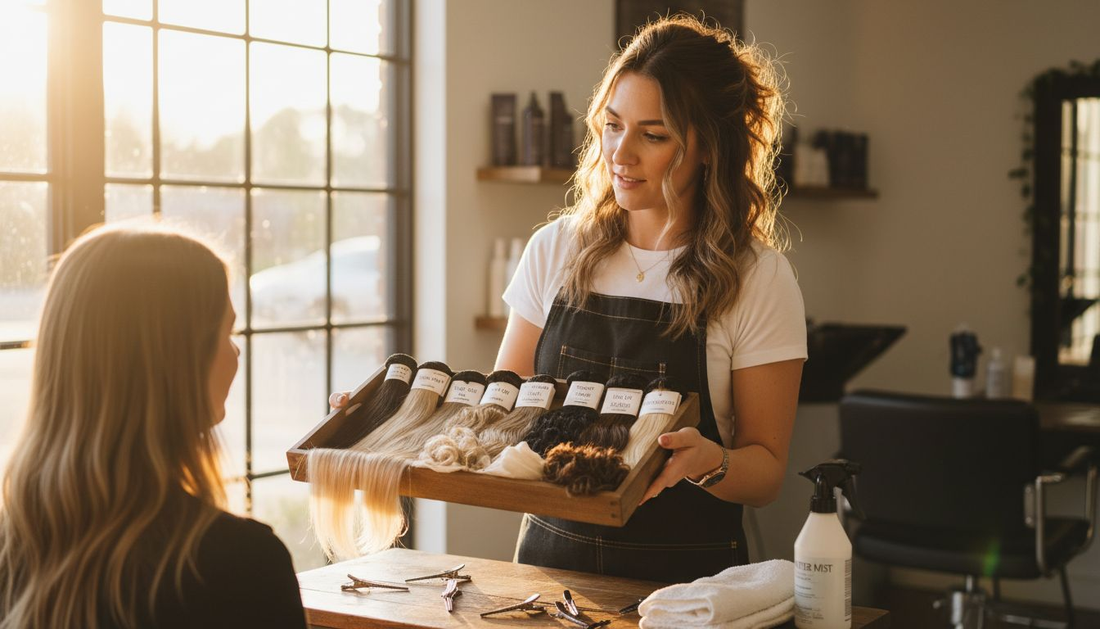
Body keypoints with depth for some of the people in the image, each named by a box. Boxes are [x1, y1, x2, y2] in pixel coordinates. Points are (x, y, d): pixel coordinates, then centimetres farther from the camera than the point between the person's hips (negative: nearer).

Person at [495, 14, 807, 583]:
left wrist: (709, 461, -23)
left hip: (685, 573, -3)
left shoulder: (758, 278, -4)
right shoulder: (556, 250, 5)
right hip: (552, 552, 3)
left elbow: (766, 470, -2)